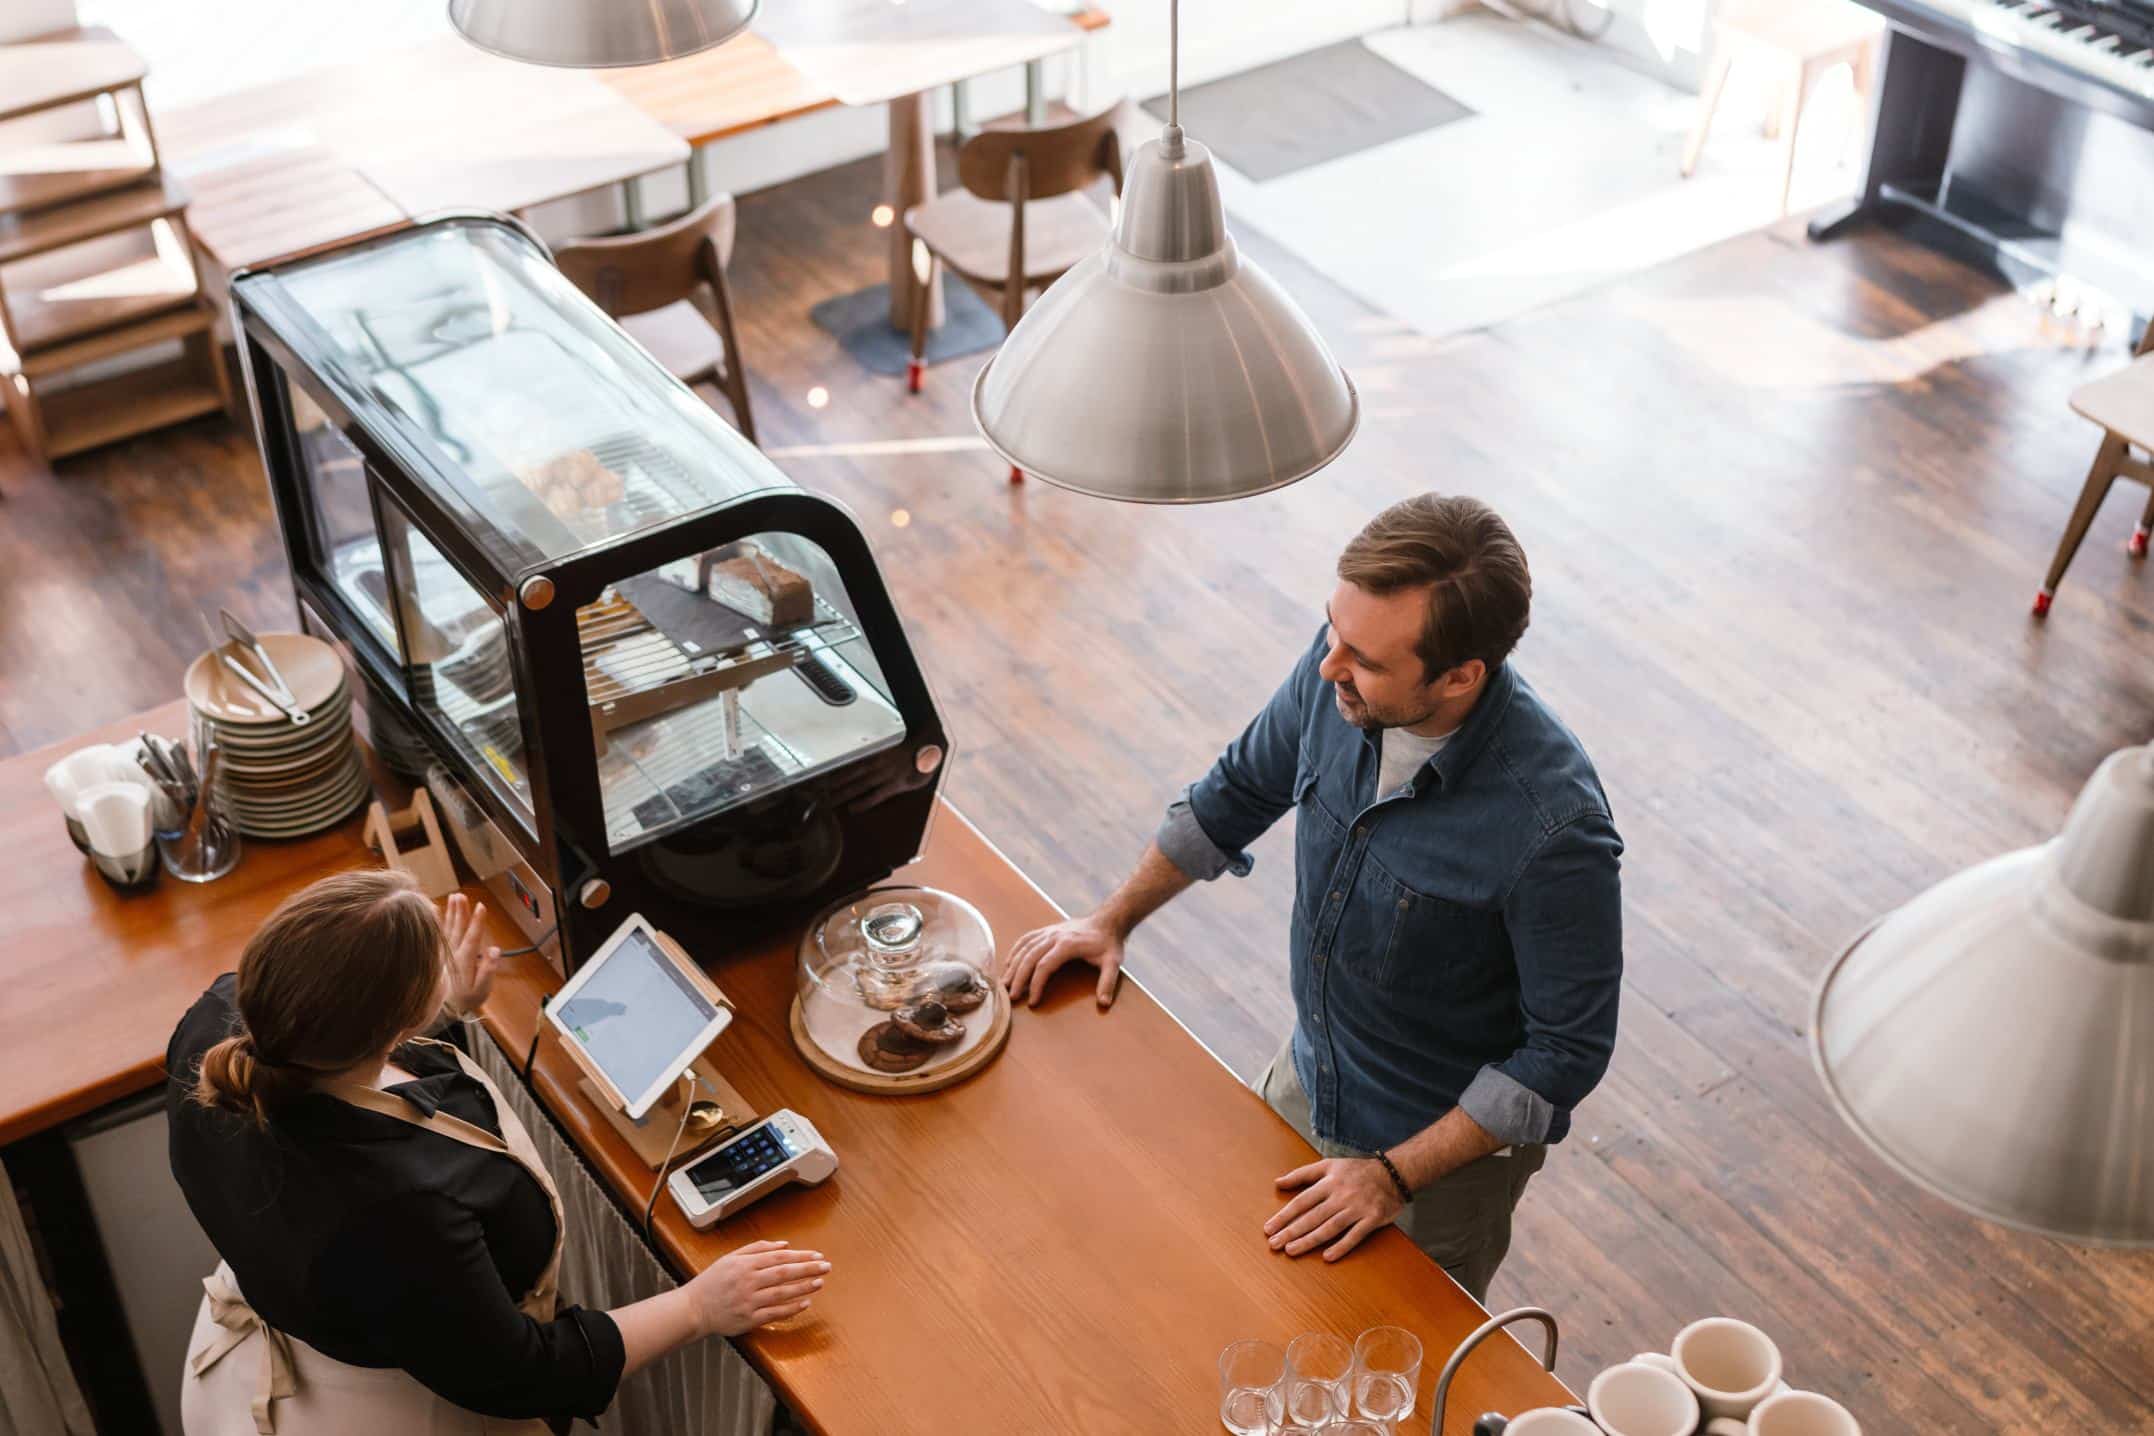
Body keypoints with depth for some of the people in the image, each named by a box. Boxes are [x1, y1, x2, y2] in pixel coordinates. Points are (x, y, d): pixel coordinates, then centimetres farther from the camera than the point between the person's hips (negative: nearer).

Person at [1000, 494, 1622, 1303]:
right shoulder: (1337, 671, -20)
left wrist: (1396, 1175, -24)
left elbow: (1566, 1049, -25)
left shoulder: (1553, 826, -37)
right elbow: (1242, 788, 2)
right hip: (1309, 1078, 6)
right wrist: (1115, 917, 3)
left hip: (1452, 1143, -6)